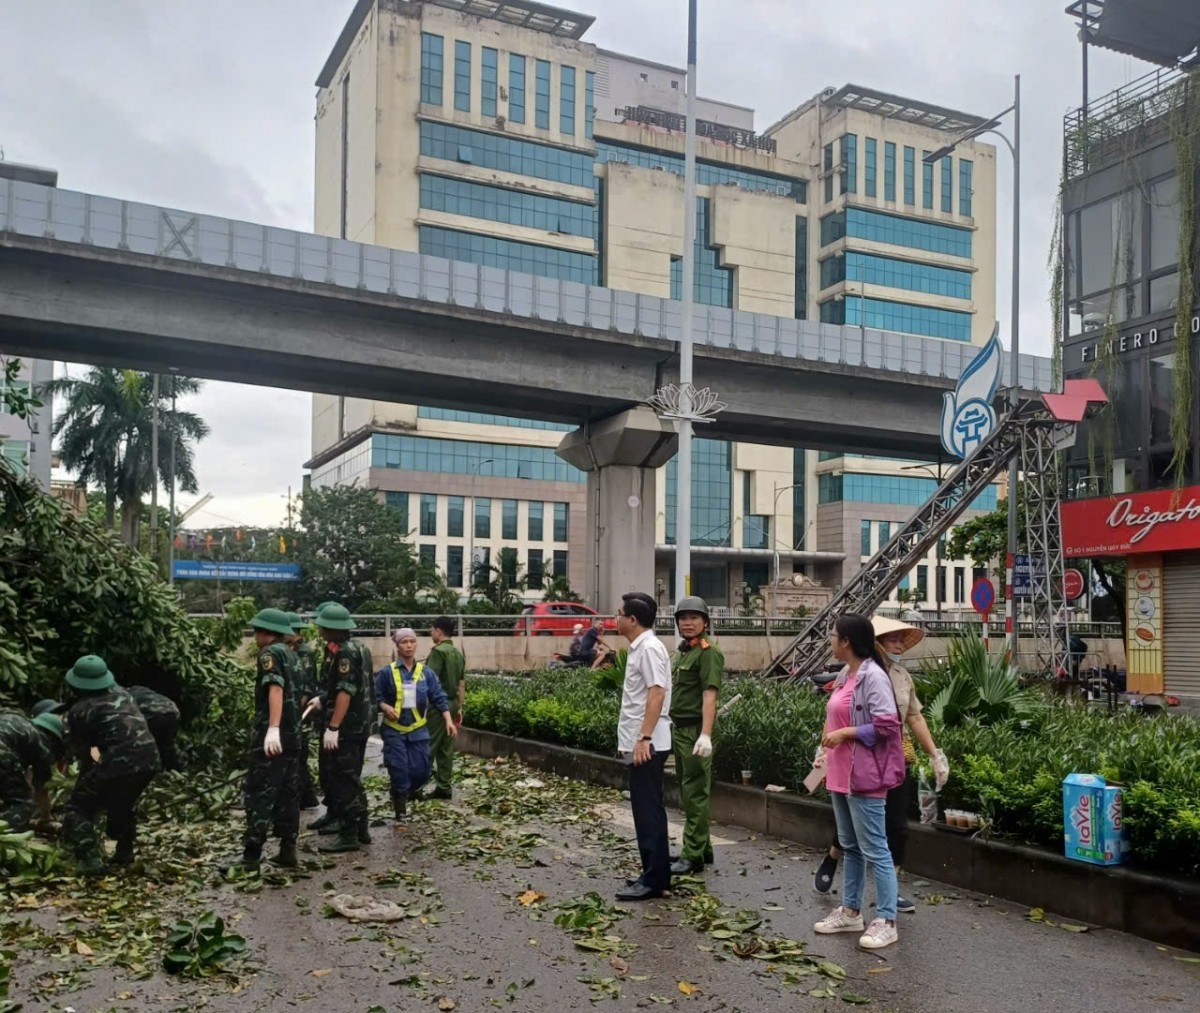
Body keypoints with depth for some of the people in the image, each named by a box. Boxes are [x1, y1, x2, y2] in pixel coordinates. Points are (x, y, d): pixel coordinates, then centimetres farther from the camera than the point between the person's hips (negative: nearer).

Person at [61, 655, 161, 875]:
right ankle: (124, 854, 37)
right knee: (123, 803, 33)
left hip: (119, 763, -6)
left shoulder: (79, 711, 3)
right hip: (149, 759, 6)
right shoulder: (120, 693, 19)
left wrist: (86, 779, 29)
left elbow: (80, 752, 13)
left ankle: (90, 861, -3)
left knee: (78, 809, 9)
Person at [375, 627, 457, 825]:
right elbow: (376, 697, -1)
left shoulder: (425, 672, 1)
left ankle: (400, 797, 32)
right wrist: (385, 707, -22)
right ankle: (401, 814, 10)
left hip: (418, 730, 2)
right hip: (394, 731, -2)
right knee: (399, 773, -4)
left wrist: (448, 721, -9)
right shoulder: (387, 673, -5)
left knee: (421, 772, 1)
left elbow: (439, 698, 0)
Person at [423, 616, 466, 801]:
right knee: (446, 748, 10)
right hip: (452, 703, 8)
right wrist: (459, 707, 19)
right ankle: (444, 787, 12)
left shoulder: (438, 651, -13)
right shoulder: (458, 653, 12)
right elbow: (462, 684, 14)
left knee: (428, 746, -3)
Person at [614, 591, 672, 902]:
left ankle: (654, 880, 0)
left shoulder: (648, 648, -15)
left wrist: (644, 738, -27)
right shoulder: (639, 647, 15)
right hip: (637, 742, 10)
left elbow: (657, 693, -23)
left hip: (646, 744, -10)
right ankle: (654, 873, 22)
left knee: (648, 811, -5)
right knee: (645, 809, 14)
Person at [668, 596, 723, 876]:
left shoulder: (708, 652, -13)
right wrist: (672, 722, 18)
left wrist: (705, 735, -26)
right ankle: (702, 848, 27)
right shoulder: (681, 651, 14)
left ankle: (693, 856, 3)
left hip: (695, 730, -9)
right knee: (687, 792, 16)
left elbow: (709, 694, -20)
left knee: (695, 793, -3)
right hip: (679, 728, 9)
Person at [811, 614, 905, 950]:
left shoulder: (873, 676, -17)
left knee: (874, 850, -2)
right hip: (841, 774, 10)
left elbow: (886, 725, -22)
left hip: (864, 777, -10)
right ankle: (851, 910, 29)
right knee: (850, 846, 18)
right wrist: (828, 748, 12)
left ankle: (886, 921, 6)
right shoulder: (845, 676, 11)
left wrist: (845, 734, -20)